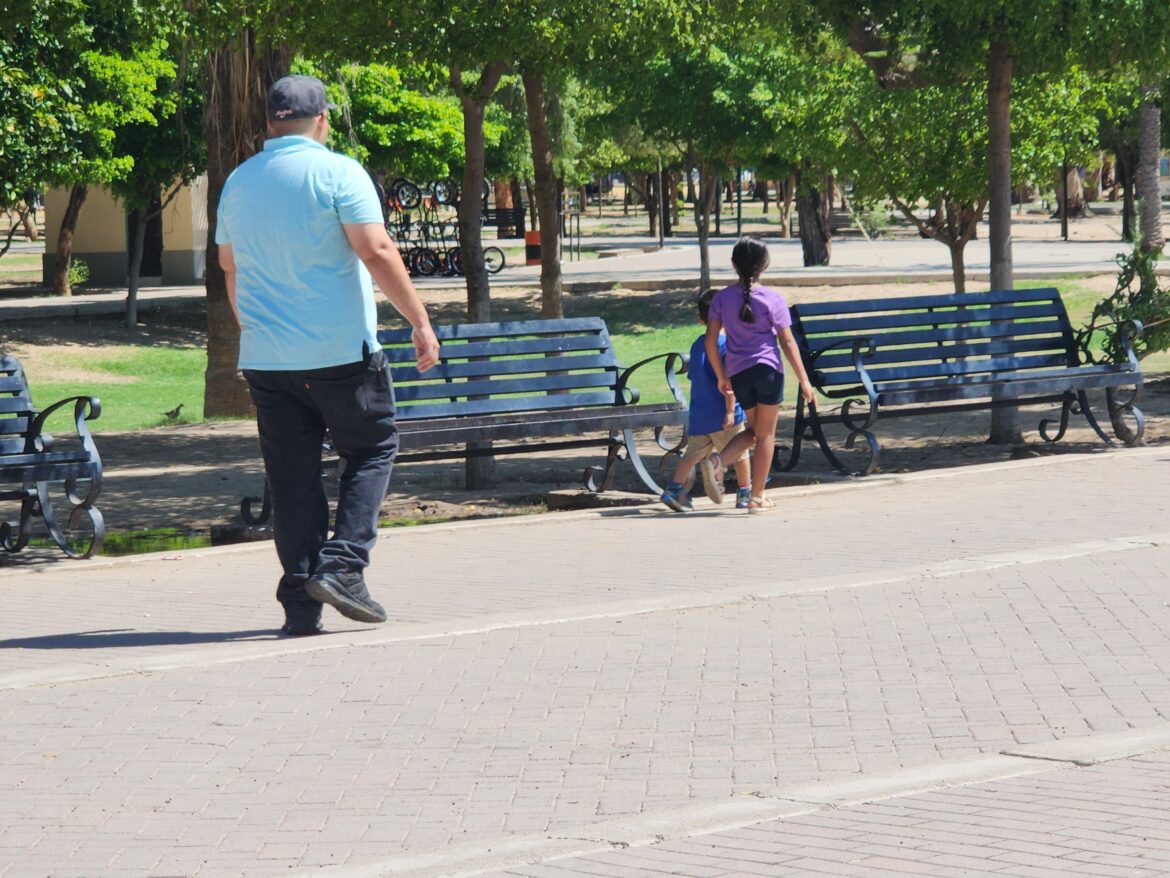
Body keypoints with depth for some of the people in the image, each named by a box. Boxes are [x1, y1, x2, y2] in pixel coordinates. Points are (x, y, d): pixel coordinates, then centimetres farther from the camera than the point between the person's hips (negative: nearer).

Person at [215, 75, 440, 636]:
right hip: (341, 352, -4)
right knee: (372, 449, 12)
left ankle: (300, 603, 4)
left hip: (266, 358, 4)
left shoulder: (237, 183, 10)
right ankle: (342, 566, -4)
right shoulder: (337, 172, -7)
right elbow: (377, 252, -15)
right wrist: (420, 321, -10)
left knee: (292, 478, 7)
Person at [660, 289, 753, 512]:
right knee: (739, 452, 9)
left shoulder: (697, 345, 9)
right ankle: (745, 494, 17)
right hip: (722, 414, -6)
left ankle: (674, 488, -2)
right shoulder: (726, 343, -13)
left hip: (698, 416, 6)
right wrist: (730, 410, -20)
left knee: (693, 454, 10)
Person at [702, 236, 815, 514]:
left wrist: (721, 376, 14)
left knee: (754, 430, 20)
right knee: (766, 434, 6)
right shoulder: (773, 299, -5)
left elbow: (711, 341, 3)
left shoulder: (722, 298, 3)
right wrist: (804, 380, -1)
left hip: (738, 373, 4)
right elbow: (787, 342, -6)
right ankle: (757, 497, 7)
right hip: (768, 369, -4)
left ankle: (717, 460, -7)